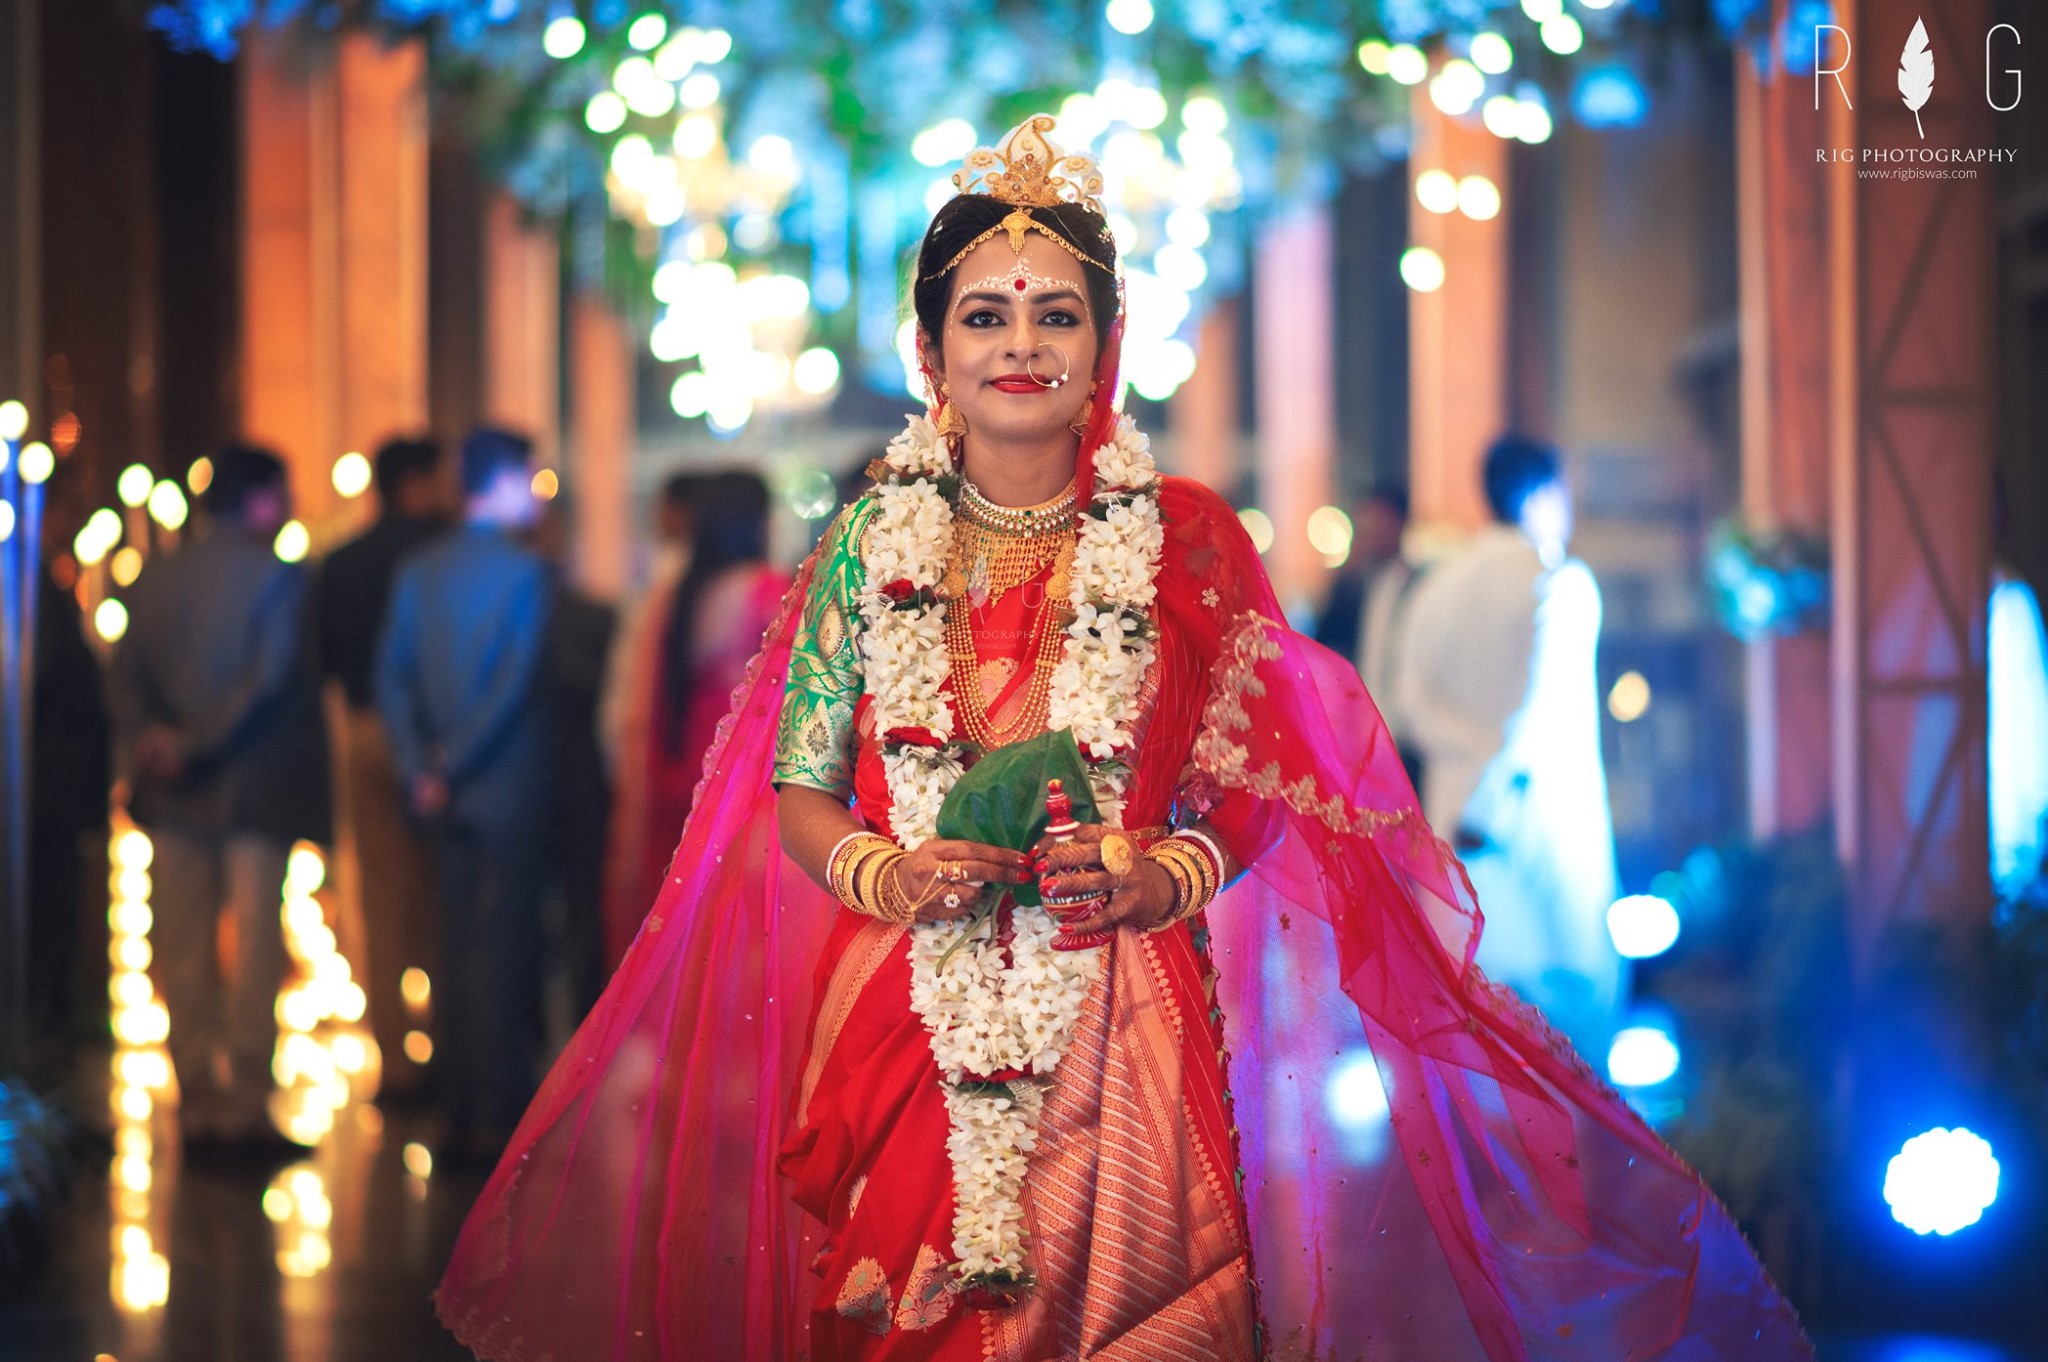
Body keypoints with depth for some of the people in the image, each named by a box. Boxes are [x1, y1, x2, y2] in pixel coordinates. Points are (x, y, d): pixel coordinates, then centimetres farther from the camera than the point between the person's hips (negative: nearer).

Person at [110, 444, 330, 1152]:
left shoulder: (157, 577, 9)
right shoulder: (277, 574, -8)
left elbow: (126, 676, 1)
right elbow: (270, 677, -18)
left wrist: (149, 736, -9)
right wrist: (198, 746, -15)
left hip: (173, 797, 5)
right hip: (256, 793, -5)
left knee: (183, 957, 9)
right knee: (255, 954, -1)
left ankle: (196, 1102, 9)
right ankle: (247, 1106, -4)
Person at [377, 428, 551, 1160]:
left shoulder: (419, 571, 8)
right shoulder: (523, 570, -11)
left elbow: (393, 678, 5)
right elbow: (514, 682, -17)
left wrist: (420, 768, 3)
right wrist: (456, 764, -11)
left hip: (443, 791, 6)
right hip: (509, 790, -6)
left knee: (458, 949, 12)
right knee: (502, 951, -3)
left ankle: (459, 1108, 15)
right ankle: (495, 1117, -3)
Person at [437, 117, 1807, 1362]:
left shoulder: (1186, 542, 2)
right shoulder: (872, 539, 4)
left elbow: (1256, 792, 5)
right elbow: (796, 794, 7)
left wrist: (1161, 878, -12)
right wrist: (887, 876, -11)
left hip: (1122, 1028, -1)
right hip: (908, 1019, 1)